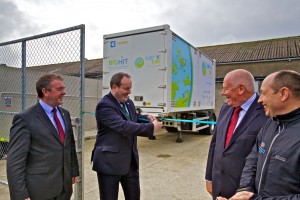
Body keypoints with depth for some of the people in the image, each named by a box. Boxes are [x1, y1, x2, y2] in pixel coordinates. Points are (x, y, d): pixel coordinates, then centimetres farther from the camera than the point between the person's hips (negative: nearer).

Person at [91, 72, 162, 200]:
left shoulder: (129, 102, 8)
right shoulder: (104, 105, -20)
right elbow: (123, 126, -31)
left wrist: (147, 117, 6)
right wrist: (151, 127, -28)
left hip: (131, 161, 8)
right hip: (110, 162, -8)